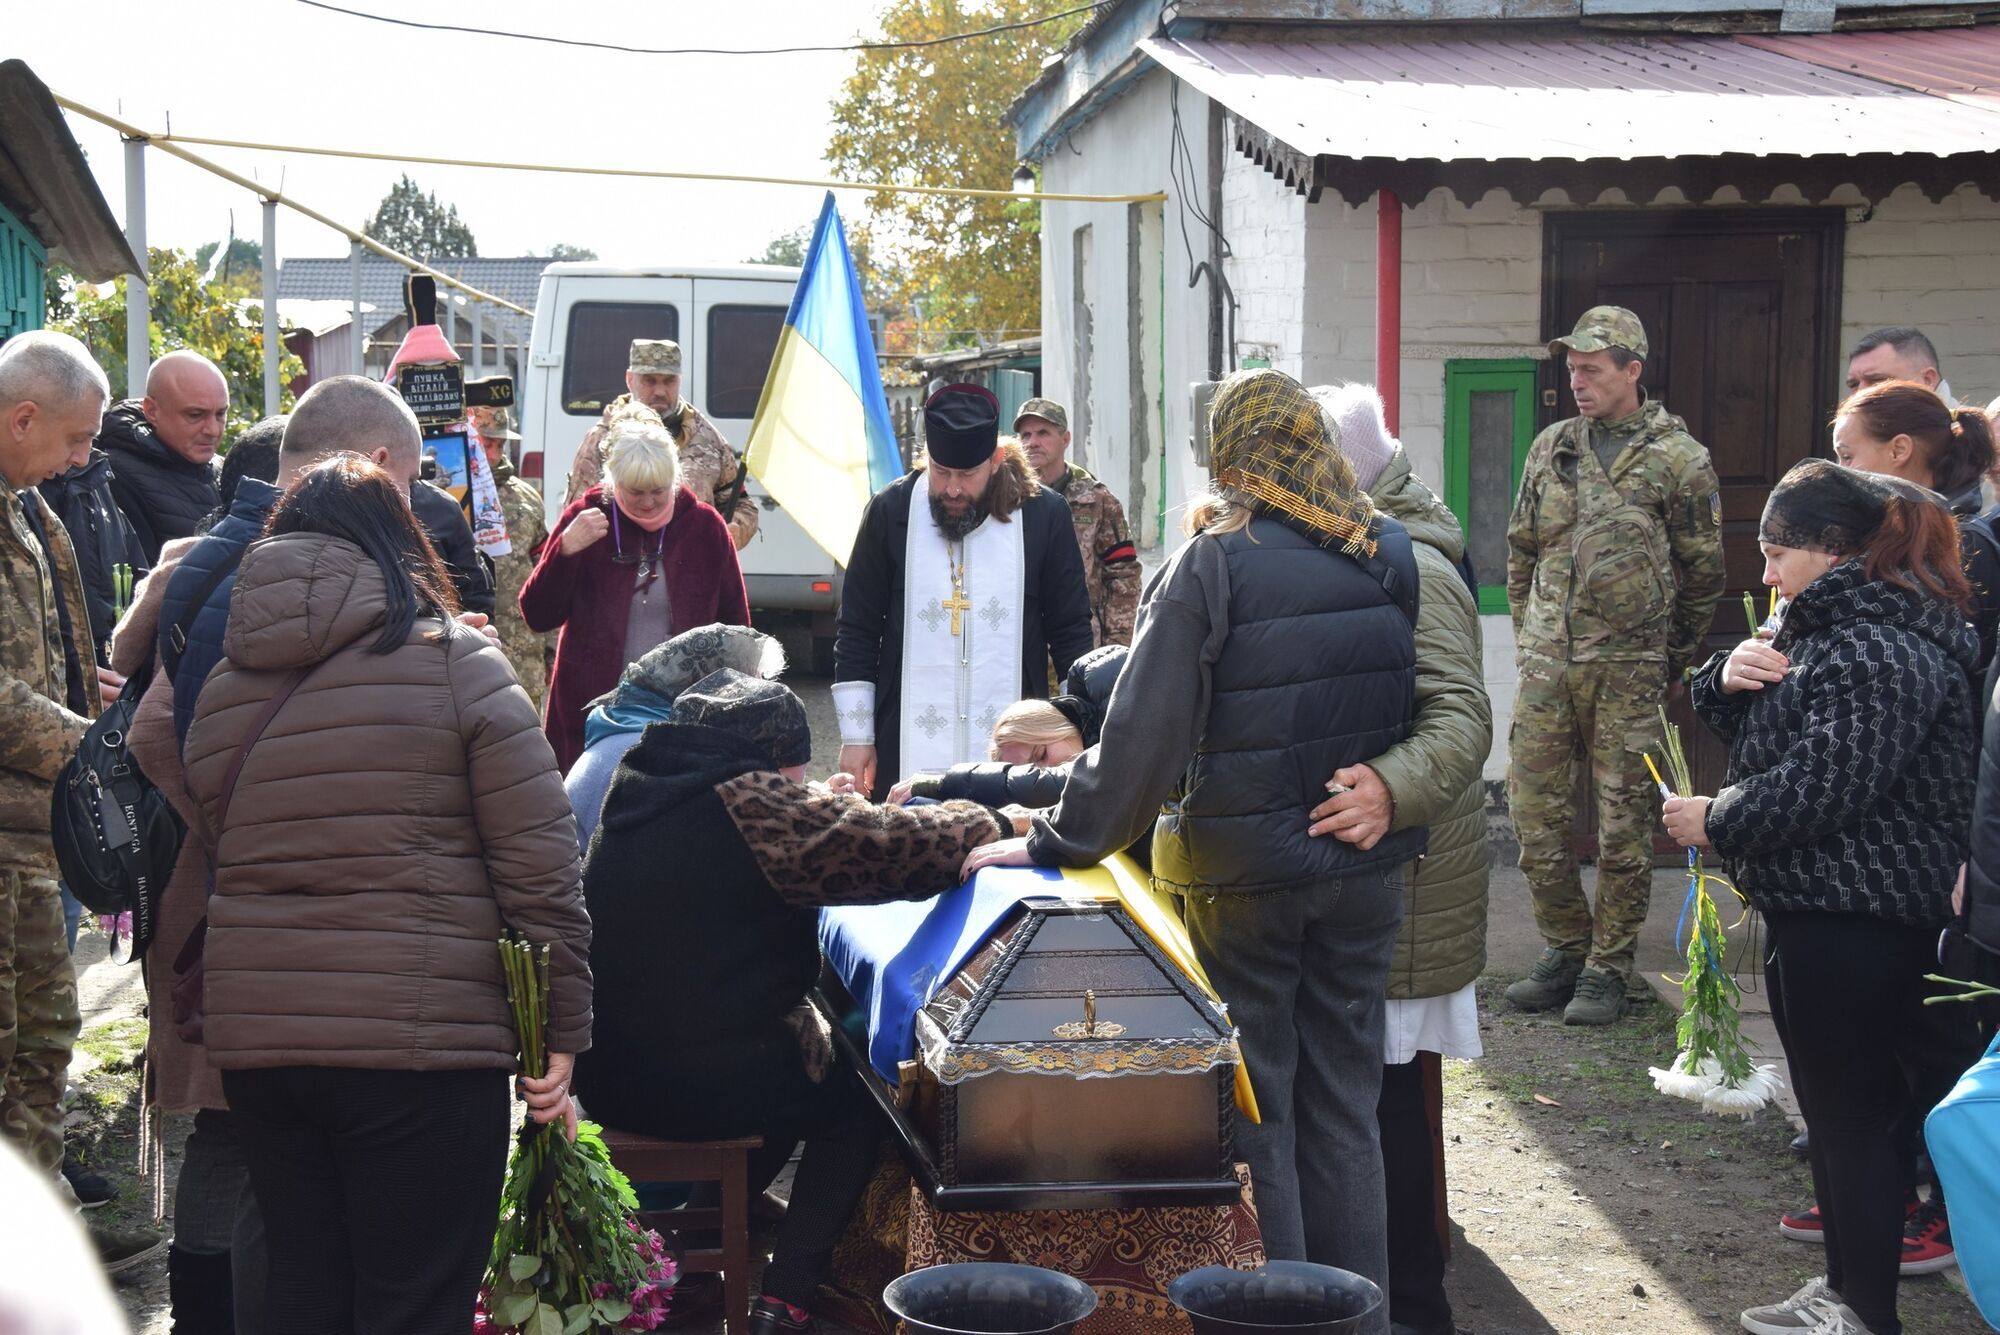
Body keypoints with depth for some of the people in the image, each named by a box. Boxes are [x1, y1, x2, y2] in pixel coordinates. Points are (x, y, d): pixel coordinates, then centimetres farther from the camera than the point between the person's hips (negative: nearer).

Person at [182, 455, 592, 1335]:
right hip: (421, 1039, -5)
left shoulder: (221, 691, 10)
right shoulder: (456, 663, -4)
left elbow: (223, 865, 9)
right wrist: (561, 1031, -2)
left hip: (252, 1038, 5)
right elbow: (539, 861, -7)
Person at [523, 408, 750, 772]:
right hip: (590, 712, 0)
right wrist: (565, 550, -17)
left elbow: (734, 620, 12)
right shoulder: (585, 518, 1)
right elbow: (537, 616, -2)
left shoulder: (704, 524, 3)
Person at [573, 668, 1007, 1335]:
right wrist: (984, 820, -1)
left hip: (607, 1079, 8)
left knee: (798, 1076, 33)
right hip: (706, 1087, -7)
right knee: (855, 1100, 22)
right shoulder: (752, 805, -18)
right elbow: (922, 848, -20)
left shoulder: (631, 799, 6)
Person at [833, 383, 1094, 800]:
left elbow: (1072, 633, 8)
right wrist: (856, 737, 5)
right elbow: (857, 633, 8)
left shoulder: (1044, 515, 1)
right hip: (907, 756, 0)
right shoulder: (891, 511, 2)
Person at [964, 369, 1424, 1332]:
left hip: (1243, 872, -5)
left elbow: (1143, 734, -15)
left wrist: (1056, 844, -7)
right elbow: (1426, 710, 11)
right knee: (1344, 1099, 15)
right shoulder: (1394, 557, 1)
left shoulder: (1214, 565, -14)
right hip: (1365, 864, 5)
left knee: (1255, 1103, 7)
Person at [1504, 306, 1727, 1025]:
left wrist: (1674, 665, 7)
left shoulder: (1679, 459, -2)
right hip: (1546, 667, 4)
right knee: (1535, 810, 5)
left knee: (1624, 821, 2)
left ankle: (1608, 967, 12)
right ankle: (1567, 946, 21)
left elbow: (1703, 573, 3)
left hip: (1629, 668, -4)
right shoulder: (1550, 448, 11)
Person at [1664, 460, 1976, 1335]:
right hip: (1815, 908, 11)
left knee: (1853, 1113, -4)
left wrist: (1716, 821, -12)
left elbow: (1821, 788, -26)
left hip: (1857, 924, -11)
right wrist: (1728, 679, -1)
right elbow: (1748, 729, 22)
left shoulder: (1879, 651, -19)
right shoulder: (1828, 631, 17)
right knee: (1833, 1107, 17)